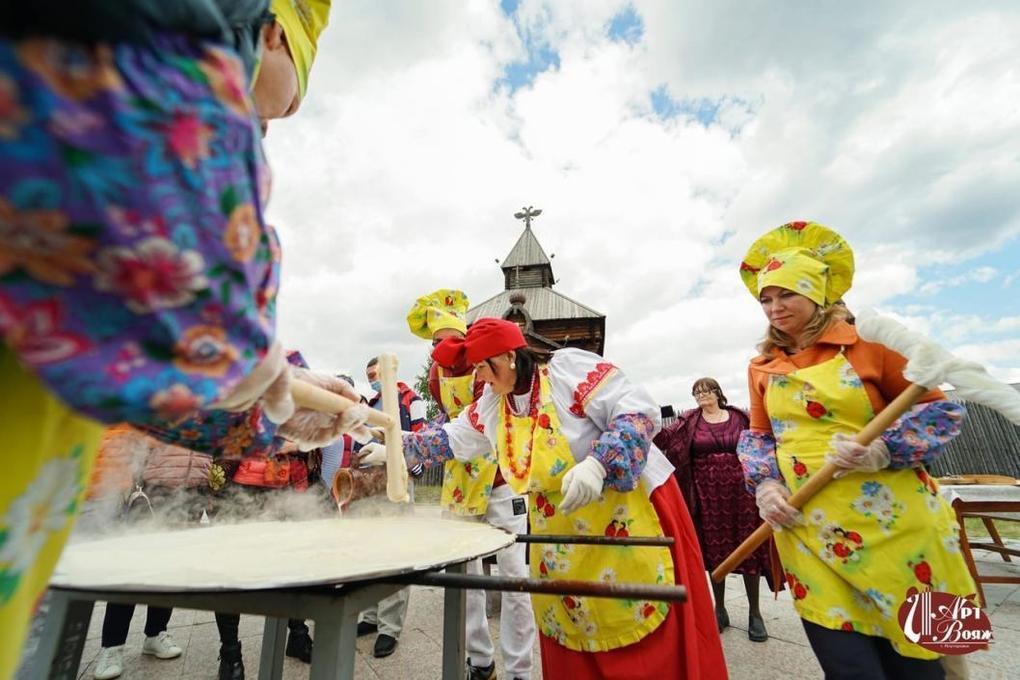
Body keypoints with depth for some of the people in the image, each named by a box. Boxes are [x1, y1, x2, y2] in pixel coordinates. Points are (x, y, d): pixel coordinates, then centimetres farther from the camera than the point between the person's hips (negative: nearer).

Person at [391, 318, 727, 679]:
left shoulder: (569, 366, -19)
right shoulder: (492, 404, 3)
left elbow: (639, 411, -22)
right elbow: (452, 438, 15)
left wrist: (596, 464, -35)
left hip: (631, 506, -6)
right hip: (557, 528, 7)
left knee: (649, 638, 6)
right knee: (571, 636, 18)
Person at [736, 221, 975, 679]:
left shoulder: (870, 341, -3)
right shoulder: (762, 366, 5)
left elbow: (942, 408, 1)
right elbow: (758, 435, 11)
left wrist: (884, 450, -17)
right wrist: (764, 485, -6)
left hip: (890, 523, -1)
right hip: (807, 530, 2)